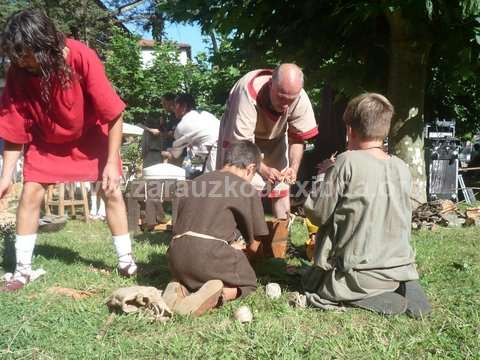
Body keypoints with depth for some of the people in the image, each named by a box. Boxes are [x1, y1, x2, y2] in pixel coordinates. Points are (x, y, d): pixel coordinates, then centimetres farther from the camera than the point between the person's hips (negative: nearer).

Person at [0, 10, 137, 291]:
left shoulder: (82, 57, -32)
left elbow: (114, 114, -26)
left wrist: (112, 162, -26)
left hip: (91, 134, -1)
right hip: (46, 139, 2)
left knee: (112, 192, -4)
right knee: (31, 193, -8)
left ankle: (126, 261, 11)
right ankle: (23, 270, 6)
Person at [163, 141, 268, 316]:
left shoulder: (195, 183, 21)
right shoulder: (247, 190, 6)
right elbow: (253, 246, 11)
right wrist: (237, 247, 35)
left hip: (177, 255, 6)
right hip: (210, 253, -5)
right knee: (248, 282, 20)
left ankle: (181, 289, 2)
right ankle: (219, 293, -12)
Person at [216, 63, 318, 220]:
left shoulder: (301, 99, -29)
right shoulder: (249, 93, -40)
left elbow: (297, 138, -15)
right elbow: (240, 142, -35)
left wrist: (293, 168, -30)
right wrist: (263, 169, -40)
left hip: (274, 137, 4)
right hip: (237, 133, -3)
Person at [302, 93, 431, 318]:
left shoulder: (348, 162, -17)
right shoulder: (402, 168, 0)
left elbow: (316, 213, -13)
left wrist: (327, 179, 6)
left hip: (360, 272, -6)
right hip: (401, 268, 6)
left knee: (311, 285, 18)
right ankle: (403, 289, 6)